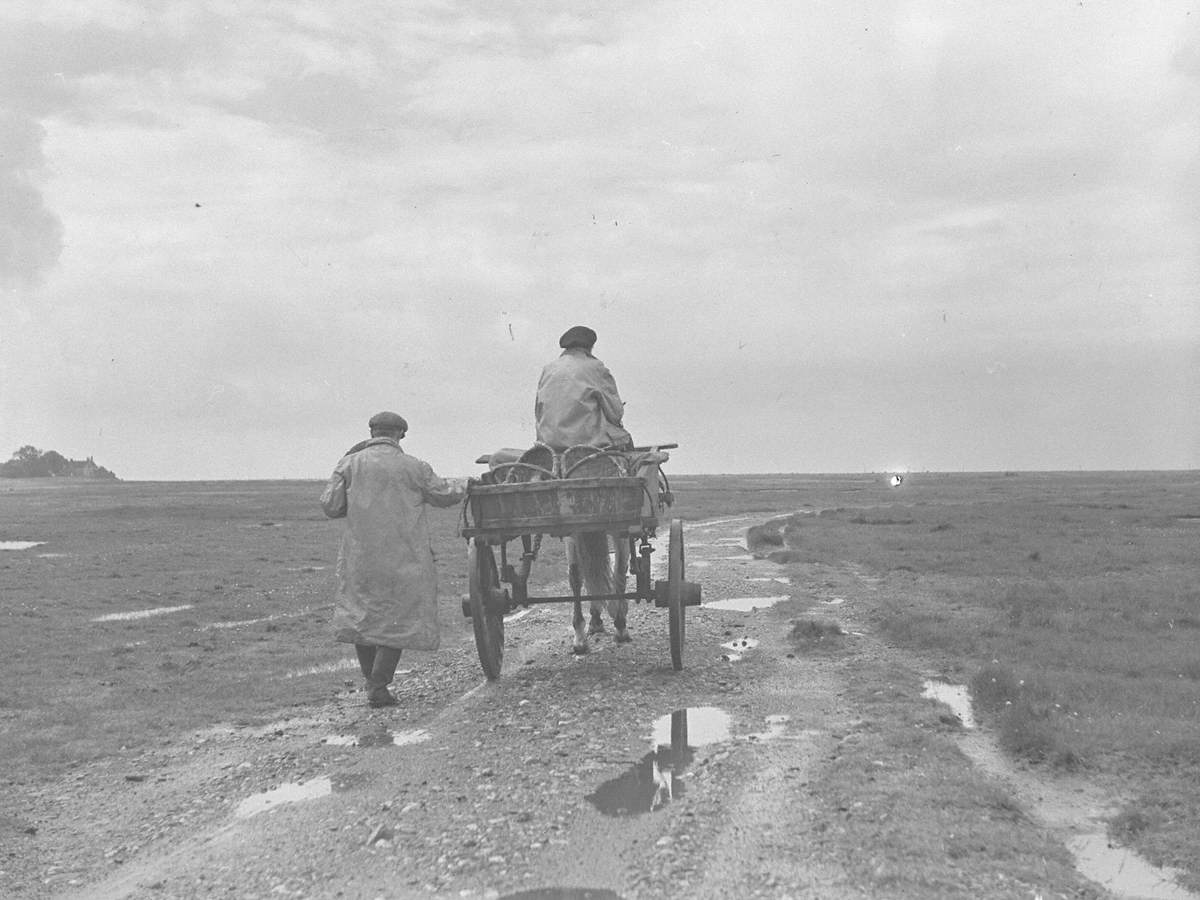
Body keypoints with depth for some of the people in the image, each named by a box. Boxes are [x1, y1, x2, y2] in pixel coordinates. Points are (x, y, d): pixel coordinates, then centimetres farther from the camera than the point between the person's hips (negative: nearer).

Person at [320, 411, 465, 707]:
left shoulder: (350, 463, 2)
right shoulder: (413, 467, -2)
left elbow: (330, 506, -1)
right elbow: (443, 495, 8)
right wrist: (461, 489, 29)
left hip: (360, 552, 2)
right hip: (403, 556, -2)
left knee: (361, 614, 16)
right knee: (398, 618, 6)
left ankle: (371, 682, 18)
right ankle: (379, 687, 2)